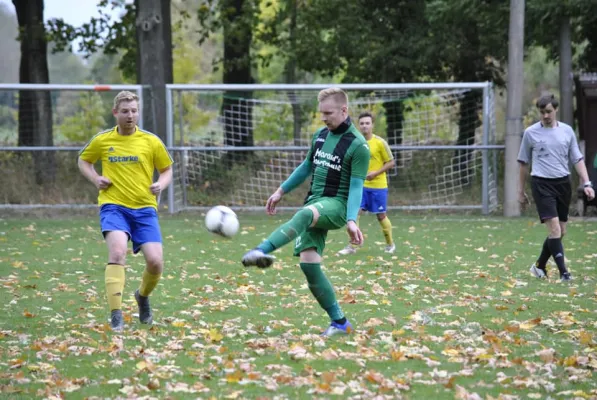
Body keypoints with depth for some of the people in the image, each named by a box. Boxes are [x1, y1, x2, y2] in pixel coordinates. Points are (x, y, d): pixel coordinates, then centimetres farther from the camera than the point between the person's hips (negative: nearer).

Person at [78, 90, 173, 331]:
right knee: (117, 252, -27)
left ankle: (143, 295, 26)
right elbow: (83, 160, 22)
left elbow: (167, 170, 14)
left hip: (144, 207, 1)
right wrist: (95, 179, 3)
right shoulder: (102, 141, 5)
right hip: (113, 205, -1)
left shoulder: (151, 141, 4)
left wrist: (161, 184, -8)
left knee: (155, 262, -10)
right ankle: (116, 315, -25)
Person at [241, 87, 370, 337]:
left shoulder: (358, 145, -9)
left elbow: (356, 186, -13)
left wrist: (351, 220, -25)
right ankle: (339, 322, 0)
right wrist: (281, 191, 26)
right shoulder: (321, 135, 12)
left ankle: (262, 251, -64)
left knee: (304, 214, -39)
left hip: (336, 204, -7)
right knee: (308, 263, -8)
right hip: (314, 205, 7)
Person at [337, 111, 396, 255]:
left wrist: (376, 173, -16)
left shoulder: (380, 142, -9)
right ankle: (352, 246, -5)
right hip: (361, 185, 3)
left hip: (378, 186, -3)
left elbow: (391, 162, -5)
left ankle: (390, 244, 26)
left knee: (381, 215, 6)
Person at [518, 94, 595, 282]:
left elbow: (577, 159, 9)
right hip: (542, 183, -4)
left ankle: (540, 265, 27)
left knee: (561, 231, 8)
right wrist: (521, 191, 10)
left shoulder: (566, 131, 7)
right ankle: (563, 272, -16)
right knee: (554, 228, -16)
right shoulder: (531, 133, 0)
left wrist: (586, 183, -2)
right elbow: (524, 162, 9)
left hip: (563, 183, 4)